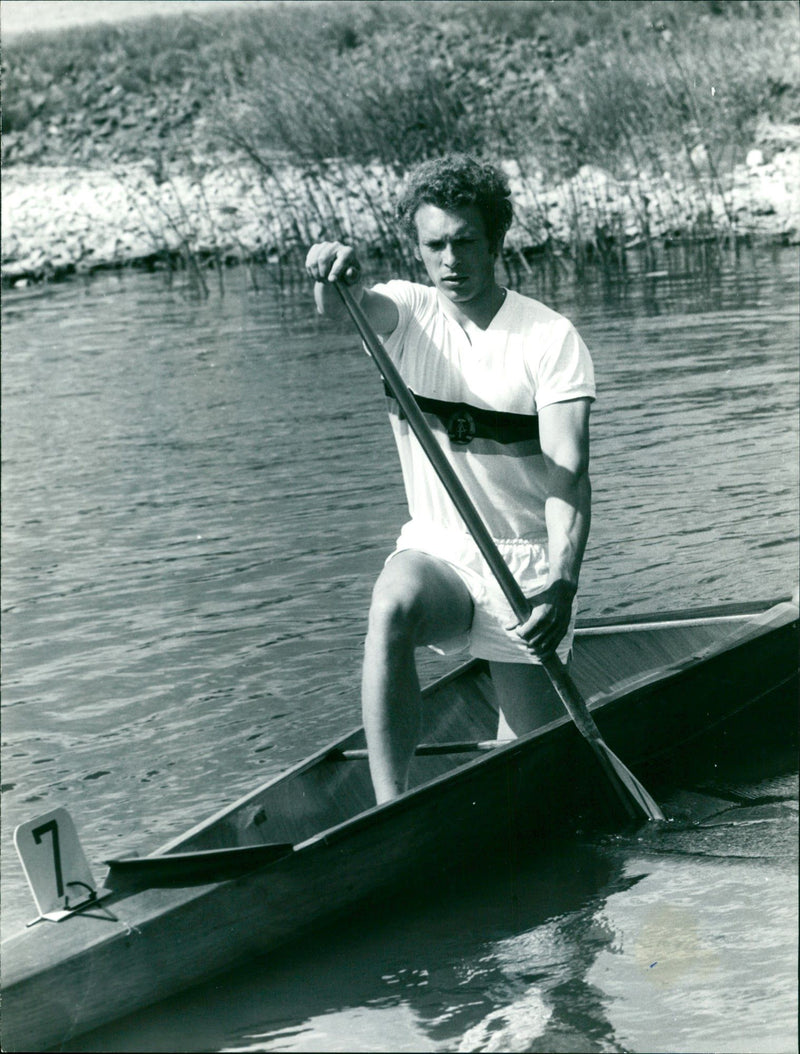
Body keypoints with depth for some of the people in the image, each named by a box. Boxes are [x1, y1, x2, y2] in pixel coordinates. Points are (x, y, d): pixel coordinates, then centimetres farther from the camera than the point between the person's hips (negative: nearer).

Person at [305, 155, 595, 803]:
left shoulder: (551, 339, -9)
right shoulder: (407, 313, 2)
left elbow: (568, 474, -19)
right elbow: (342, 306, -22)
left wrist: (562, 581, -35)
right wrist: (338, 275, -48)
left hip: (528, 560, -1)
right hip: (436, 549, 2)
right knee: (392, 609, -34)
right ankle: (390, 813, -35)